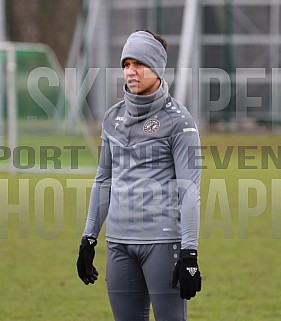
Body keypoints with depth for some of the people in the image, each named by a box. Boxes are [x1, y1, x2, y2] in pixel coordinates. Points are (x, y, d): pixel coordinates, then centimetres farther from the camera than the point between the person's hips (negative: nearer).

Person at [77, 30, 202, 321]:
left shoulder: (177, 120, -5)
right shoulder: (114, 118, 13)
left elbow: (189, 189, -9)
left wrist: (189, 253, -15)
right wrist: (89, 238, 18)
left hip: (163, 240, -6)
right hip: (120, 242, 6)